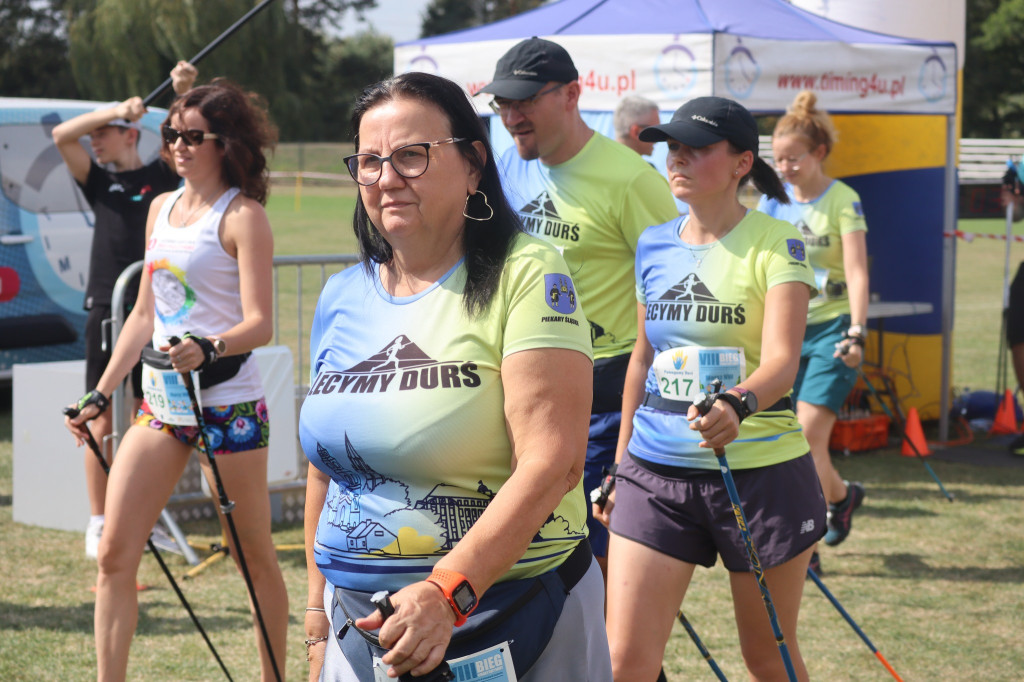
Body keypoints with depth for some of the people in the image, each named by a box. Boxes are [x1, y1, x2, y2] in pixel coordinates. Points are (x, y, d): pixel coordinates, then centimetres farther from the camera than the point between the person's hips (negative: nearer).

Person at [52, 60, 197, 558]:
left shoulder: (160, 176, 6)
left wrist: (184, 94, -21)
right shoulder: (98, 181, 9)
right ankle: (98, 524, 6)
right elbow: (61, 135, -3)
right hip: (107, 310, 0)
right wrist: (117, 108, -11)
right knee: (104, 421, 1)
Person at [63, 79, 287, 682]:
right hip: (161, 400, 7)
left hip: (228, 400, -7)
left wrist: (208, 349, -34)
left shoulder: (242, 216, -8)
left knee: (256, 557, 5)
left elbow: (259, 324, -15)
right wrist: (101, 393, 17)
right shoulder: (162, 209, 14)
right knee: (115, 553, -2)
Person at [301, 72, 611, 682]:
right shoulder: (341, 298, 8)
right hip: (361, 622, 5)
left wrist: (447, 591, -28)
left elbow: (551, 462, -21)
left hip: (514, 619, -5)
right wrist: (318, 616, 15)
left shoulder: (527, 277, -11)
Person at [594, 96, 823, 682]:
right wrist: (621, 466, 19)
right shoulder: (653, 245, 7)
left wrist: (738, 405, -43)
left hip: (761, 473, -4)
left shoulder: (776, 244, -8)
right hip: (656, 473, 4)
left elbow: (782, 360, -22)